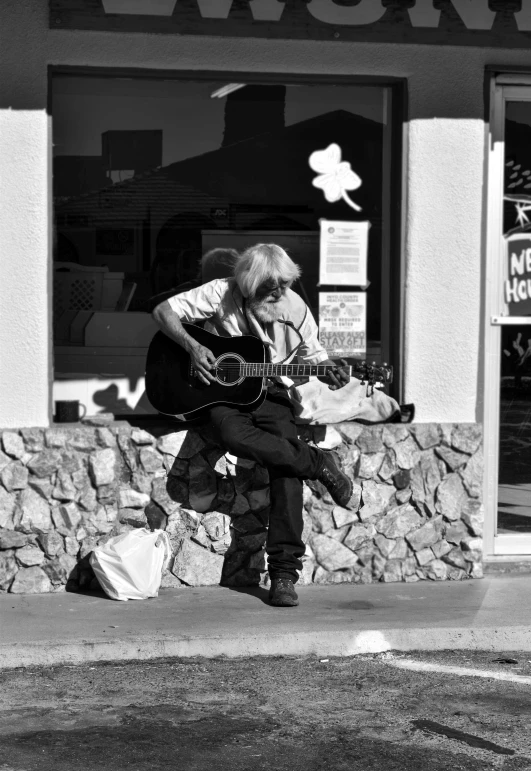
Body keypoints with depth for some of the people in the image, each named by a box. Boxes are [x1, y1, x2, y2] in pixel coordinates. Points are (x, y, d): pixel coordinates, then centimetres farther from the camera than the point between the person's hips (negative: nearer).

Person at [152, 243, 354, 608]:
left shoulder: (294, 307, -4)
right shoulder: (221, 295, -12)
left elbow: (313, 355, 9)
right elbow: (163, 311, -8)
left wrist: (331, 372, -13)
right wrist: (193, 347, -21)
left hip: (271, 392, 1)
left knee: (286, 460, -24)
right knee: (231, 434, -38)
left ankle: (284, 571, -20)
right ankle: (321, 464, -19)